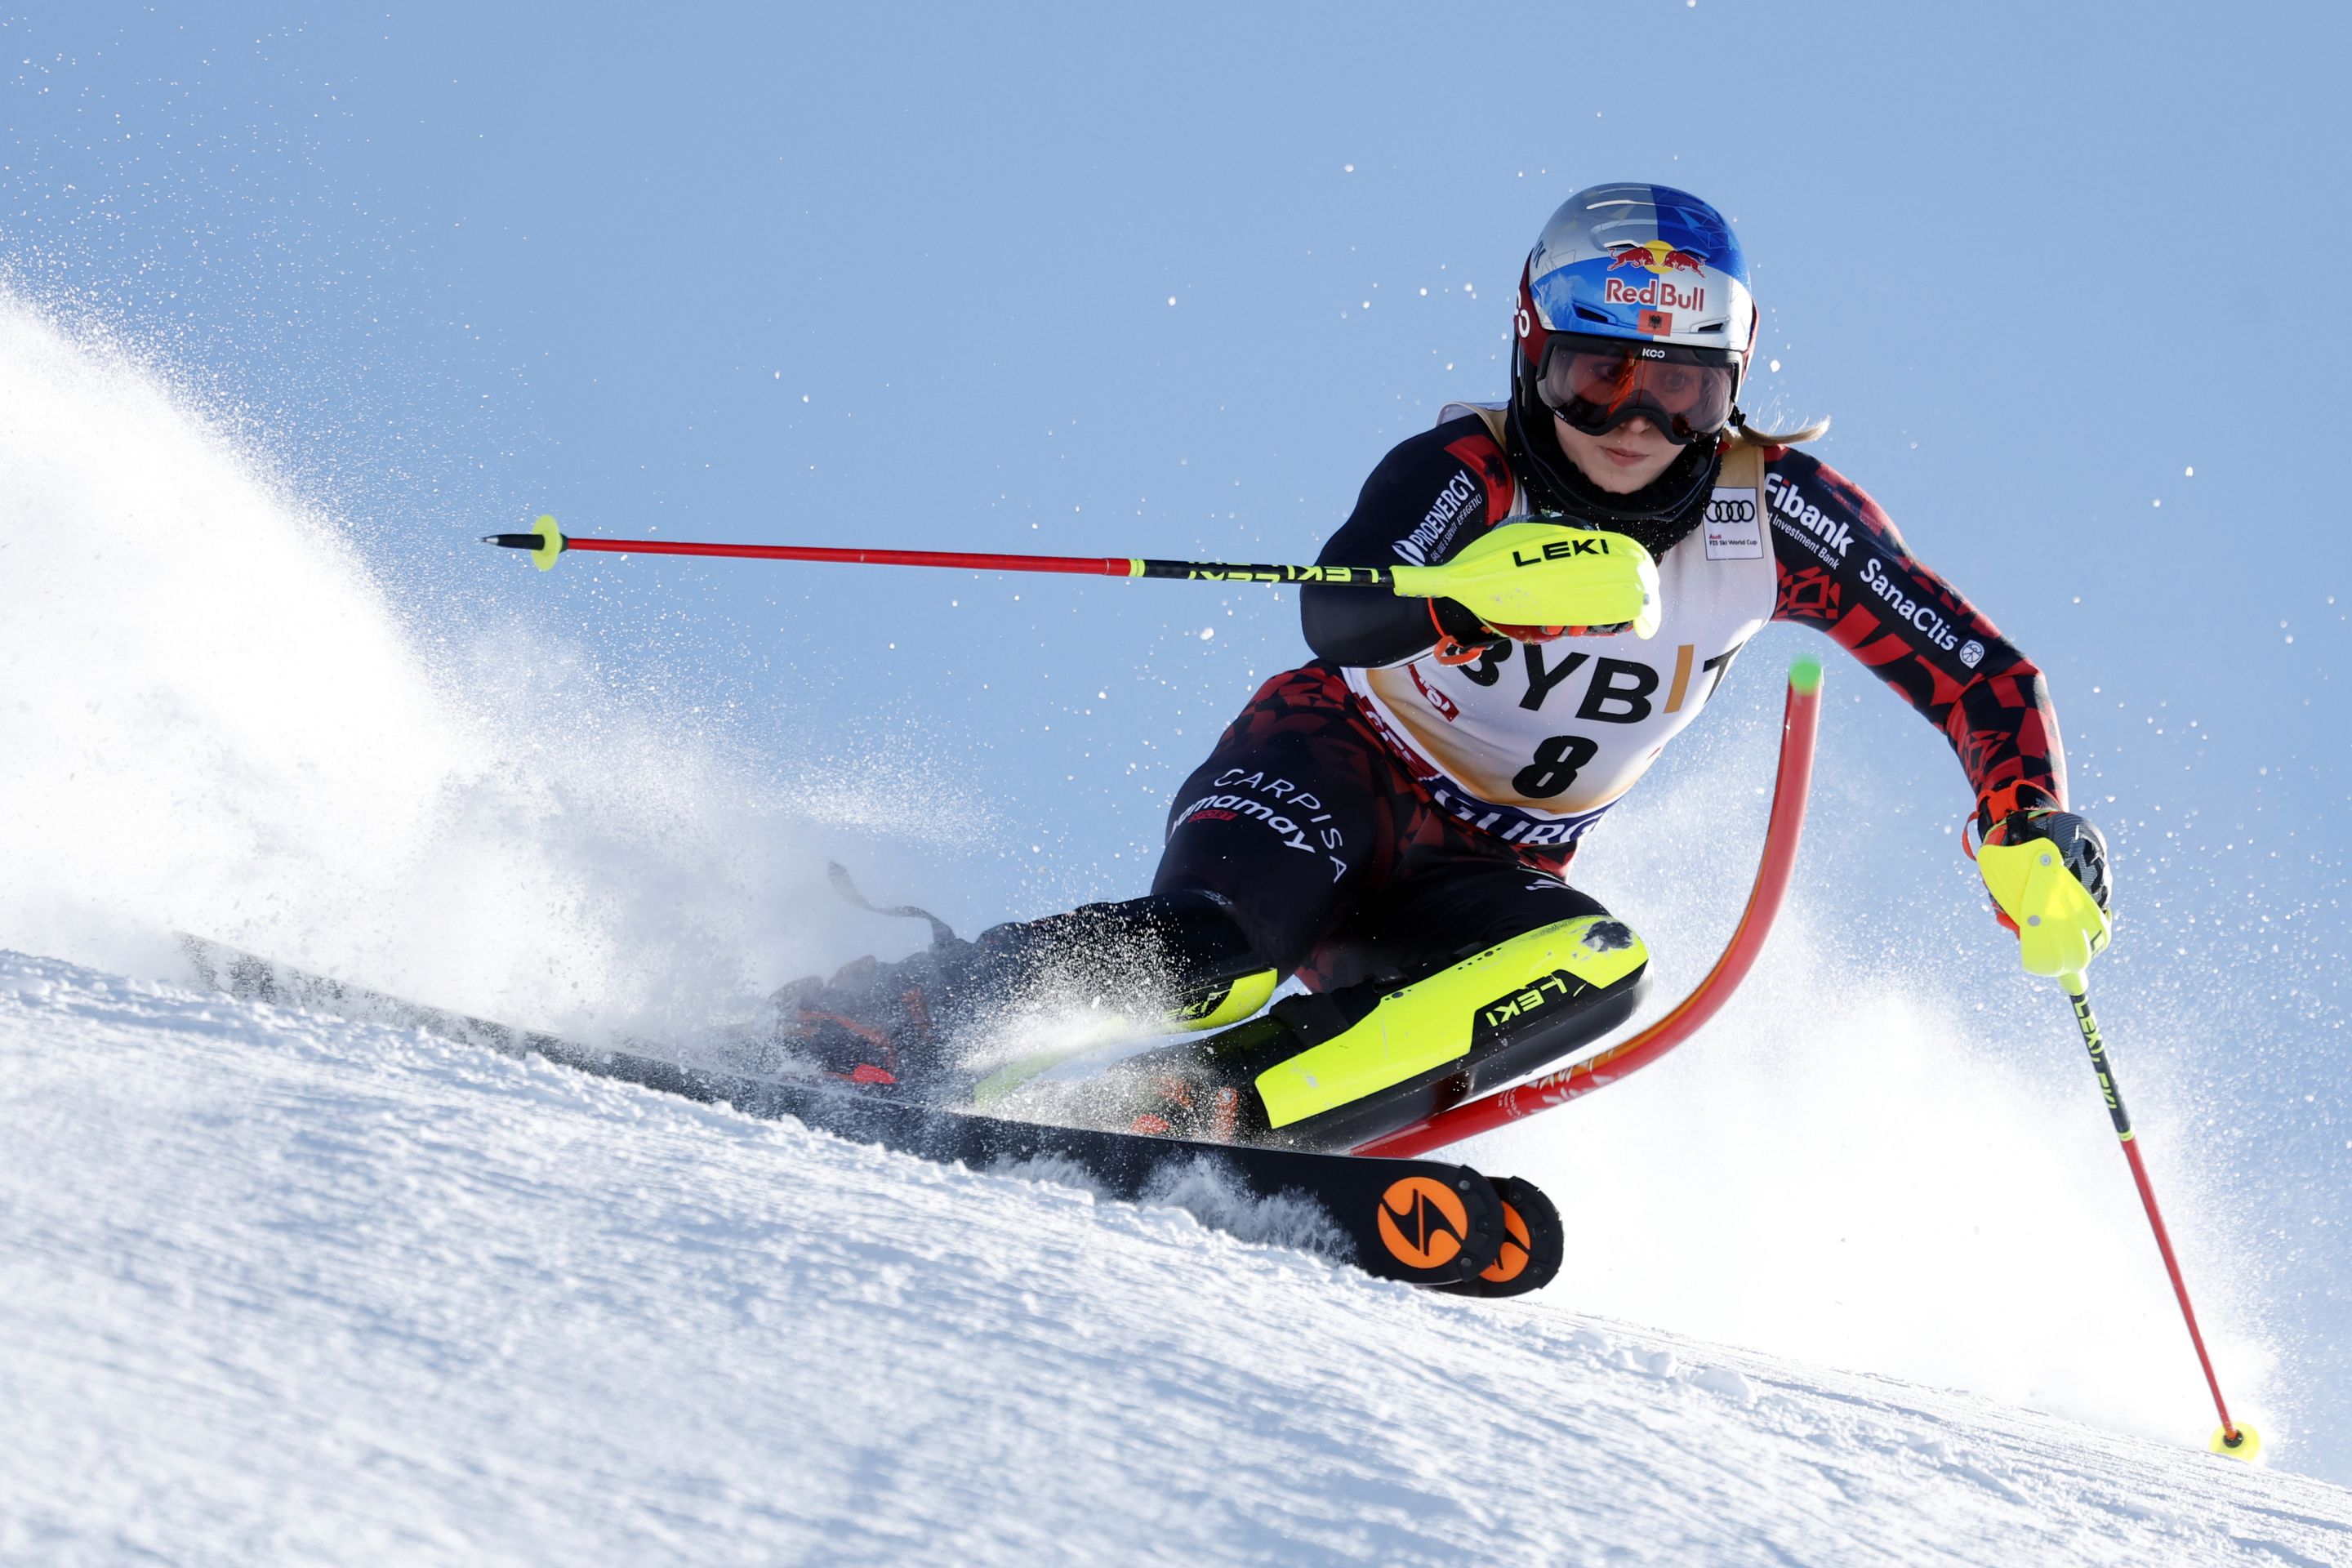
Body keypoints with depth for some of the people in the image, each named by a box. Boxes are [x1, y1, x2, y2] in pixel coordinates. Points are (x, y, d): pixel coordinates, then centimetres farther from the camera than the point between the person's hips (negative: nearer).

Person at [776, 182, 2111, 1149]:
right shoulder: (1473, 468, -19)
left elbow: (1974, 666, -5)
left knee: (1593, 970, -32)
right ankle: (862, 1030, -32)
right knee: (1210, 946, -37)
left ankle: (1214, 1113, -40)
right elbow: (1338, 617, -38)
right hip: (1335, 773, -3)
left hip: (1480, 875, 4)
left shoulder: (1771, 508, -9)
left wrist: (2034, 822, -22)